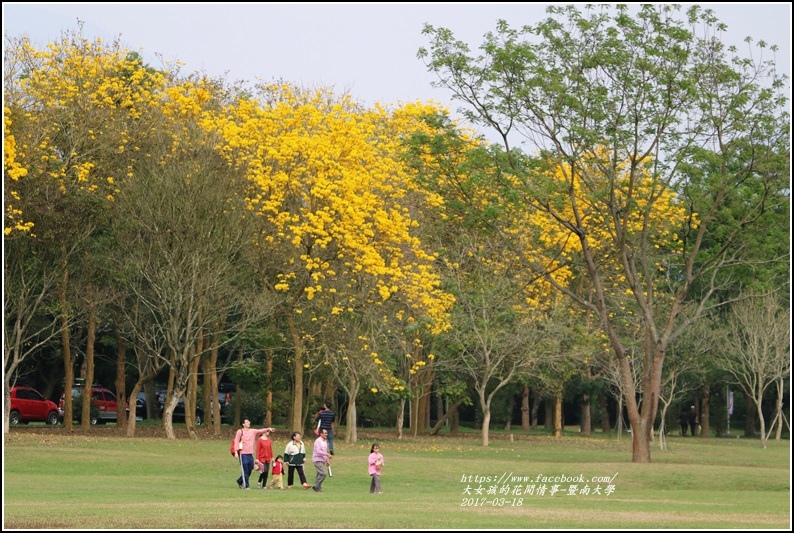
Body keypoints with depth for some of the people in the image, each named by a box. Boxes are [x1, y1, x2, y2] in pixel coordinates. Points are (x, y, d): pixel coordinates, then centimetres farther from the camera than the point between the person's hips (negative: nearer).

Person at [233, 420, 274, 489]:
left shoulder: (253, 431, 12)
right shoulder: (240, 432, -2)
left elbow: (261, 431, 2)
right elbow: (236, 442, -6)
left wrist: (268, 429, -15)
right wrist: (236, 452, -14)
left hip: (250, 454, 6)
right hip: (243, 454, -6)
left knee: (249, 470, 11)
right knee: (245, 471, -5)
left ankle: (240, 481, 31)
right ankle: (246, 486, 1)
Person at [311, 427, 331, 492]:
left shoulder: (325, 441, 16)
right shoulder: (318, 441, -13)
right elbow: (318, 451, -24)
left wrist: (327, 460, 22)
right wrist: (327, 454, -27)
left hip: (322, 460, 9)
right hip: (318, 460, -9)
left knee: (320, 474, 9)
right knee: (323, 473, -17)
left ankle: (318, 488, 12)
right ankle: (316, 486, -10)